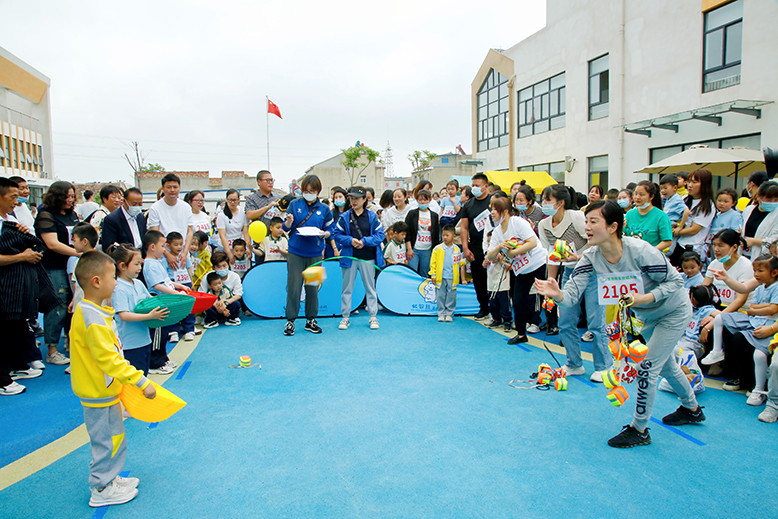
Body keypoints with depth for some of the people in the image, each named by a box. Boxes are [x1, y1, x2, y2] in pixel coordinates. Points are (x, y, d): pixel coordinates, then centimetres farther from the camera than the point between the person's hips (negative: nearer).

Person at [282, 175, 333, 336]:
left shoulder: (324, 209, 5)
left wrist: (323, 234, -13)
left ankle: (311, 320, 21)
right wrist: (289, 222, -17)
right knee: (293, 287, -1)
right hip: (295, 252, -1)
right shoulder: (294, 205, 3)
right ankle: (290, 321, 11)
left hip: (315, 254, 1)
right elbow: (286, 228, 5)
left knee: (313, 287, 7)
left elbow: (329, 231, 9)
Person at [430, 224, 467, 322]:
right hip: (440, 278, -1)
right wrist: (433, 275, -3)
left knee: (451, 296, 4)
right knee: (440, 296, 4)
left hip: (452, 278, 1)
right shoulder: (437, 248, 0)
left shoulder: (457, 249, 5)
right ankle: (441, 314, 14)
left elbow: (461, 264, 10)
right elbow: (433, 263, 3)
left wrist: (463, 279, 9)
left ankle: (449, 314, 16)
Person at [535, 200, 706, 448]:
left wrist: (645, 298, -39)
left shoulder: (640, 251, -36)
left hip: (674, 311, -6)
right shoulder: (591, 257, -22)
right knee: (665, 364, 24)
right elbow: (573, 293, -29)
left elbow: (675, 280, -24)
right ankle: (692, 409, 51)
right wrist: (558, 294, -52)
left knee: (647, 367, -7)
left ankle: (640, 429, 12)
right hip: (648, 315, 7)